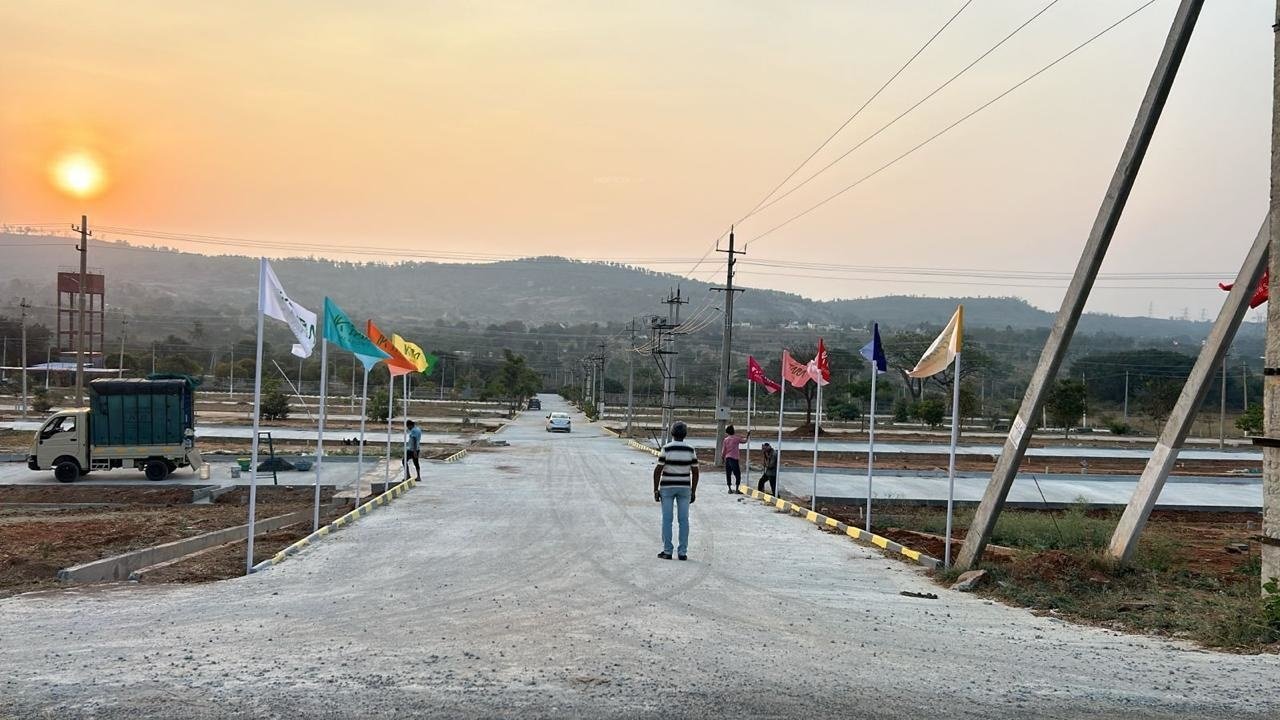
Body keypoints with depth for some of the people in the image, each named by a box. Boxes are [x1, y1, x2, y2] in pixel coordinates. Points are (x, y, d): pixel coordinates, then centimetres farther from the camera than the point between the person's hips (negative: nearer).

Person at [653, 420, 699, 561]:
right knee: (683, 520, 6)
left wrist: (655, 490, -5)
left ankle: (667, 551, 5)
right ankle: (682, 552, 5)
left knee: (667, 519, 4)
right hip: (684, 487, 2)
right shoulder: (690, 450, -3)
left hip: (667, 487, -2)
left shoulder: (666, 449, -11)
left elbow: (658, 470, -12)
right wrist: (693, 492, 8)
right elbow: (695, 472, 0)